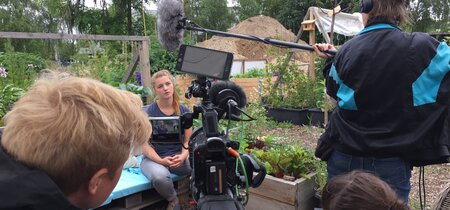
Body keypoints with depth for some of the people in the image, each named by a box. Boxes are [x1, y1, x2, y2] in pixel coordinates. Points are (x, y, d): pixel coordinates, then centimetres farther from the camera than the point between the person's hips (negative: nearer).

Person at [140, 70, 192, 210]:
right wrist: (161, 160, -27)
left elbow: (188, 140, 1)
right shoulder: (149, 113, -7)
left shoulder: (183, 110, 3)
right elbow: (146, 145, -10)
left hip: (178, 156, 3)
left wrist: (183, 156, -20)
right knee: (159, 176, -38)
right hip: (154, 158, -2)